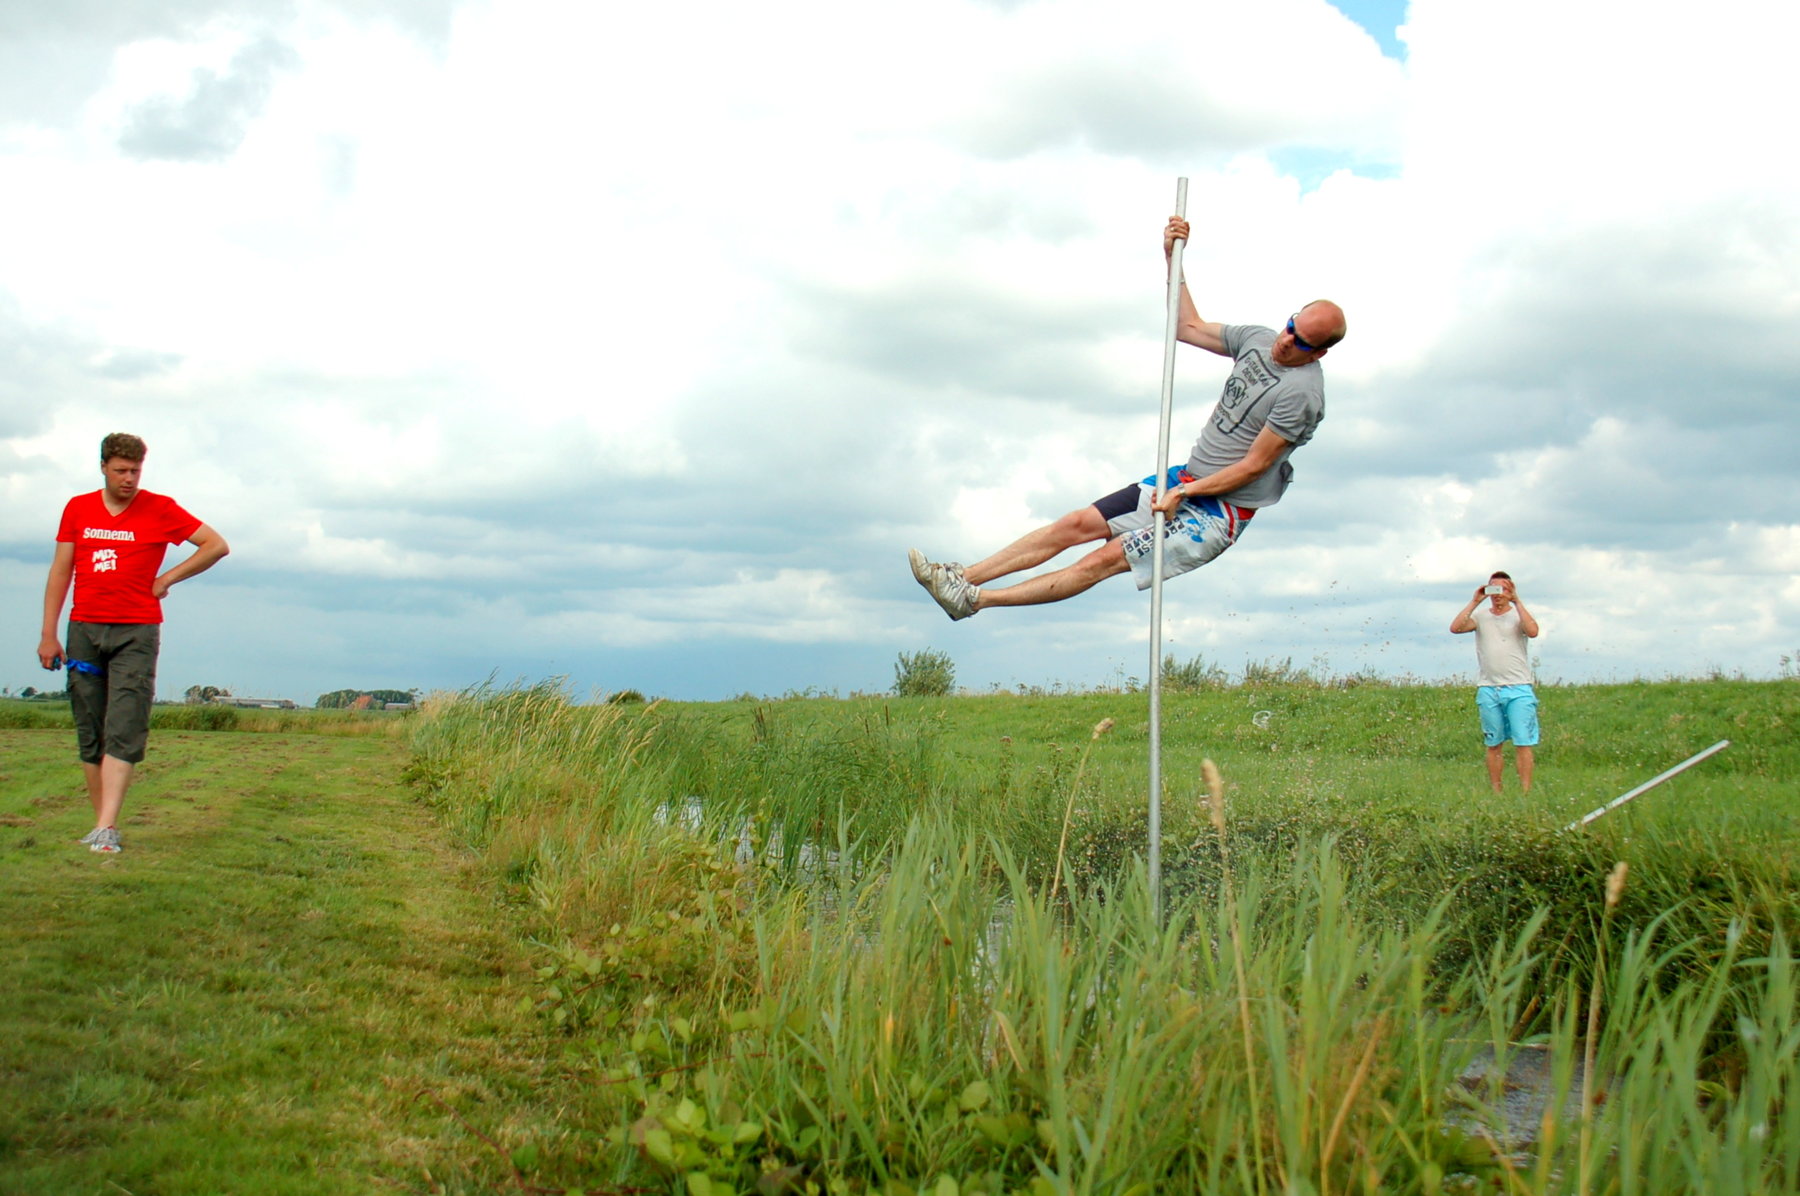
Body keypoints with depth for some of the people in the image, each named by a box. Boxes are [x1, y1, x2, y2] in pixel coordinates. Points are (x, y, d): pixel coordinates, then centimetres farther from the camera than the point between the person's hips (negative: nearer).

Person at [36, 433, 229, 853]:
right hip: (84, 630, 3)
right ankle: (102, 824, 12)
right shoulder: (77, 509, 11)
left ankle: (105, 829, -18)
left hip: (136, 632, -3)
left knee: (123, 732, -12)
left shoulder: (160, 510, 3)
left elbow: (217, 545, 6)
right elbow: (60, 572, 13)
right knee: (90, 735, 4)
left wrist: (166, 579, 1)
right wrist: (48, 634, 8)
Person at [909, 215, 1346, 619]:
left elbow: (1253, 467, -19)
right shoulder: (1260, 339, 4)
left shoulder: (1301, 393, -19)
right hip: (1186, 479, 8)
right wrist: (1172, 258, 7)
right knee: (1076, 524, 0)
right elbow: (1188, 327, 16)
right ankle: (962, 577, -1)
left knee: (1105, 559, -16)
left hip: (1221, 510, -8)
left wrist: (1184, 494, -21)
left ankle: (975, 600, -19)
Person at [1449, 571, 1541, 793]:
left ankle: (1525, 792, -6)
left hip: (1518, 689, -2)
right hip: (1488, 690, 2)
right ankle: (1495, 793, 11)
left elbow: (1533, 631, -17)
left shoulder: (1519, 614, 5)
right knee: (1493, 745, 6)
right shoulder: (1480, 615, 9)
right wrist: (1474, 602, -8)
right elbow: (1455, 628, -8)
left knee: (1523, 742, -7)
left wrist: (1516, 602, -13)